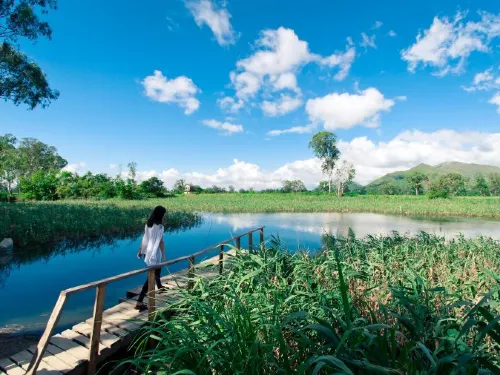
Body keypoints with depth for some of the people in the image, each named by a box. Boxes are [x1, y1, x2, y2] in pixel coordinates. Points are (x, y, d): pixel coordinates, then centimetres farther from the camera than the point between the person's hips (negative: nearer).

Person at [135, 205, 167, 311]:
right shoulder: (160, 227, -20)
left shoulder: (147, 225, 2)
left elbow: (144, 239, 9)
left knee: (156, 271, 30)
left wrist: (140, 251, 18)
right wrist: (163, 256, -12)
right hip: (155, 254, -9)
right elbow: (161, 242, -19)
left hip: (148, 252, 9)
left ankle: (159, 287, 53)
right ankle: (139, 302, -2)